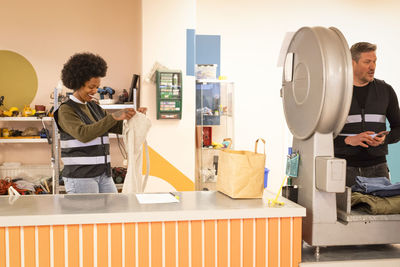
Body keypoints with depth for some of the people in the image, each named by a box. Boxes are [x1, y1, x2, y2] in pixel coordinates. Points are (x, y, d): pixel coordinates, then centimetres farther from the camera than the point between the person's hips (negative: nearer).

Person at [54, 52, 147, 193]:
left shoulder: (94, 108, 15)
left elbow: (119, 128, 15)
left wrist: (135, 116, -5)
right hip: (80, 177, -7)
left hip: (103, 175, 7)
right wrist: (113, 116, -28)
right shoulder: (66, 110, -7)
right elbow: (83, 134, -23)